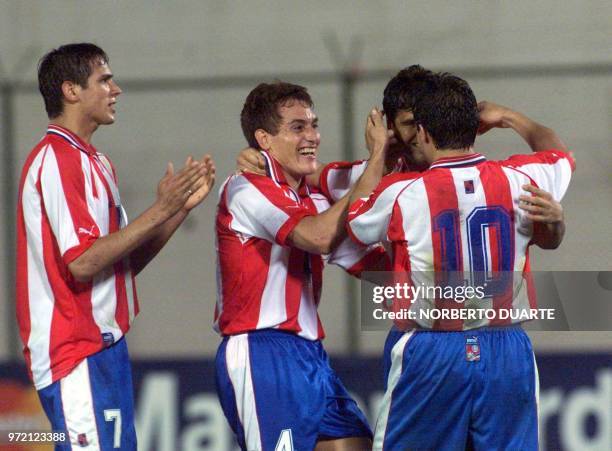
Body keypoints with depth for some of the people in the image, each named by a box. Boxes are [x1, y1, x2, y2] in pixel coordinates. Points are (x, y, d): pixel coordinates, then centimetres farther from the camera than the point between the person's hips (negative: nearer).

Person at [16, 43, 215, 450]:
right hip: (79, 355, -10)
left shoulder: (94, 162, 18)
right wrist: (159, 213, -17)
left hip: (103, 350, 10)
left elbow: (127, 261, 18)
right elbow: (81, 263, -20)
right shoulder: (57, 160, -12)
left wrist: (182, 207, 9)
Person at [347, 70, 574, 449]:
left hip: (433, 351, -2)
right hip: (508, 350, 2)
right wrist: (508, 117, 40)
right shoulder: (520, 180, 0)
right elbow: (558, 154, 25)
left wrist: (378, 153, 28)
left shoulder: (400, 194, -7)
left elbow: (354, 222, 16)